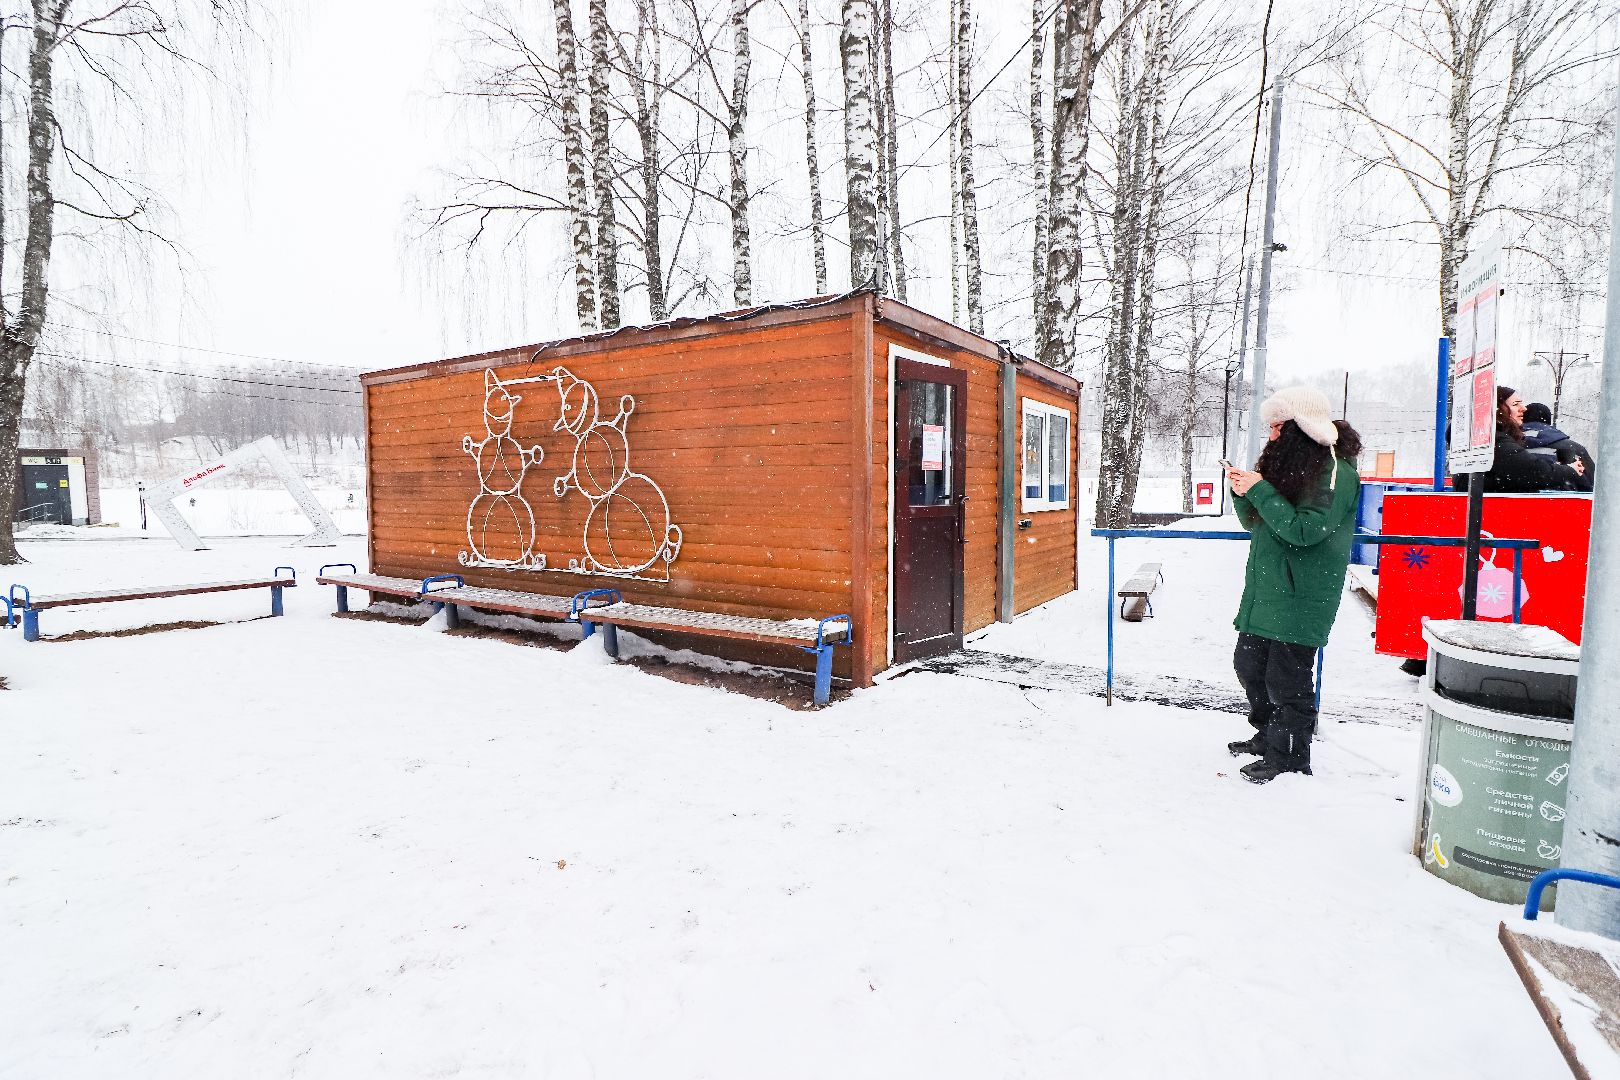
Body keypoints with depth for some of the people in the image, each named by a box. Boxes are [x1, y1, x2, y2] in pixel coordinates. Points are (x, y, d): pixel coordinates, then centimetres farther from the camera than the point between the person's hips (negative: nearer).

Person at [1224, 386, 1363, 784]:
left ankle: (1289, 760, 15)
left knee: (1286, 678, -2)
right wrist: (1243, 493, -1)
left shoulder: (1336, 471, -12)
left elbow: (1305, 530, -21)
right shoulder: (1287, 462, 13)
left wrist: (1260, 490, -20)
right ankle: (1268, 737, 35)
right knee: (1249, 664, 16)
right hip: (1266, 587, 9)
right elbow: (1256, 524, 17)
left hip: (1301, 597, -9)